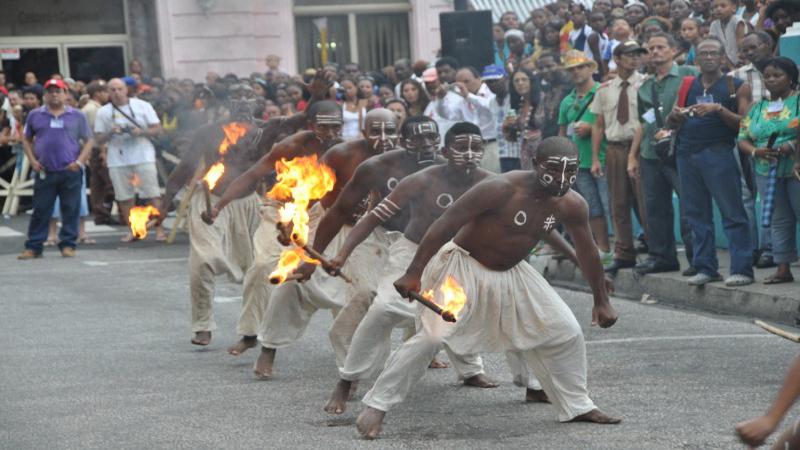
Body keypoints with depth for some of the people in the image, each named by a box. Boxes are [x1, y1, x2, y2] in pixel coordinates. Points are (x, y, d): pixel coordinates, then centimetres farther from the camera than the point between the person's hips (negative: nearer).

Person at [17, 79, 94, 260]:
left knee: (71, 209, 1)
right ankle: (33, 247, 7)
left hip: (70, 171, -1)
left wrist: (79, 162, -7)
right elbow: (27, 139, 17)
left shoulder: (77, 116, 6)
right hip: (44, 172, 1)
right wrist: (32, 160, 3)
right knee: (41, 210, 2)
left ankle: (68, 245, 10)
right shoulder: (35, 115, 10)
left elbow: (89, 141, 6)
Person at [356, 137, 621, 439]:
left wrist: (601, 301, 13)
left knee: (566, 333, 5)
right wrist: (413, 274, -30)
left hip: (510, 274, 7)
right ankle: (375, 407, -12)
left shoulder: (571, 205, -10)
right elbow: (446, 222, -28)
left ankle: (576, 406, 22)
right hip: (463, 266, -7)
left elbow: (587, 252, 7)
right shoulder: (503, 189, -28)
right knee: (431, 337, -20)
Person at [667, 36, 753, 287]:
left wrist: (719, 109, -16)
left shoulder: (736, 86, 3)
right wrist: (675, 117, -3)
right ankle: (705, 268, 12)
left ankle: (742, 269, -8)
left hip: (718, 153, -5)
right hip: (687, 153, 5)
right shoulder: (687, 86, 16)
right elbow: (673, 123, 19)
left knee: (732, 213, -7)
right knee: (697, 214, 6)